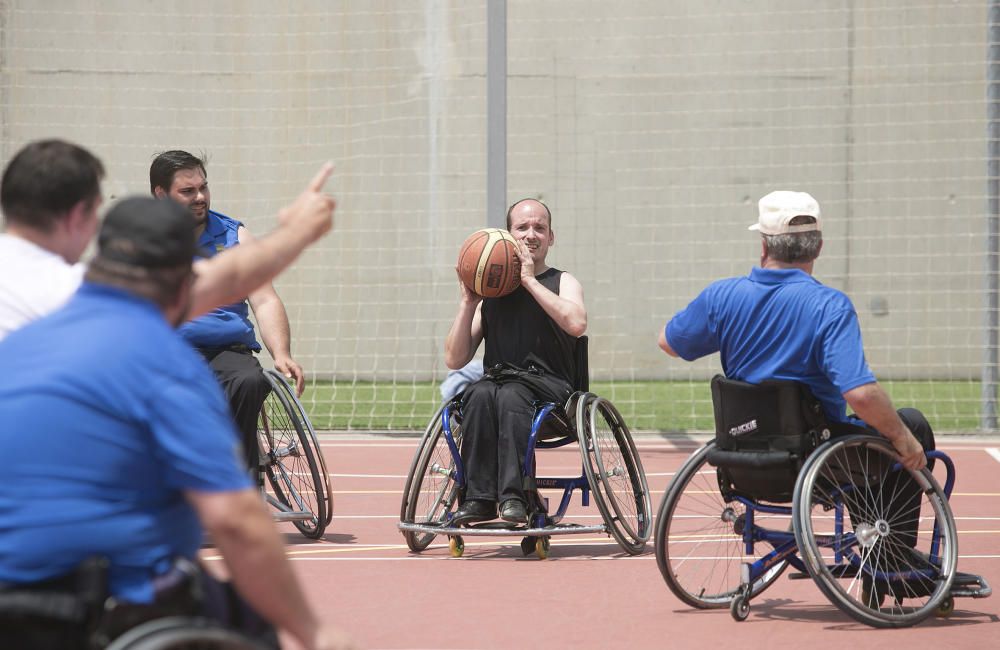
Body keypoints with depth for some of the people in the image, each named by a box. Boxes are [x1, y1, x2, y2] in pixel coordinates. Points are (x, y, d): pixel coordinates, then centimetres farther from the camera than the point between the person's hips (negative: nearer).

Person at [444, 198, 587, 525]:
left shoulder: (562, 283, 12)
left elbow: (577, 323, -14)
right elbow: (454, 360, 11)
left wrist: (530, 281, -10)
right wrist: (468, 303, 1)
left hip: (549, 385, -2)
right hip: (496, 380, 2)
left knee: (511, 395, -36)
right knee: (481, 394, -33)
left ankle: (513, 496, -43)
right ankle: (477, 498, -36)